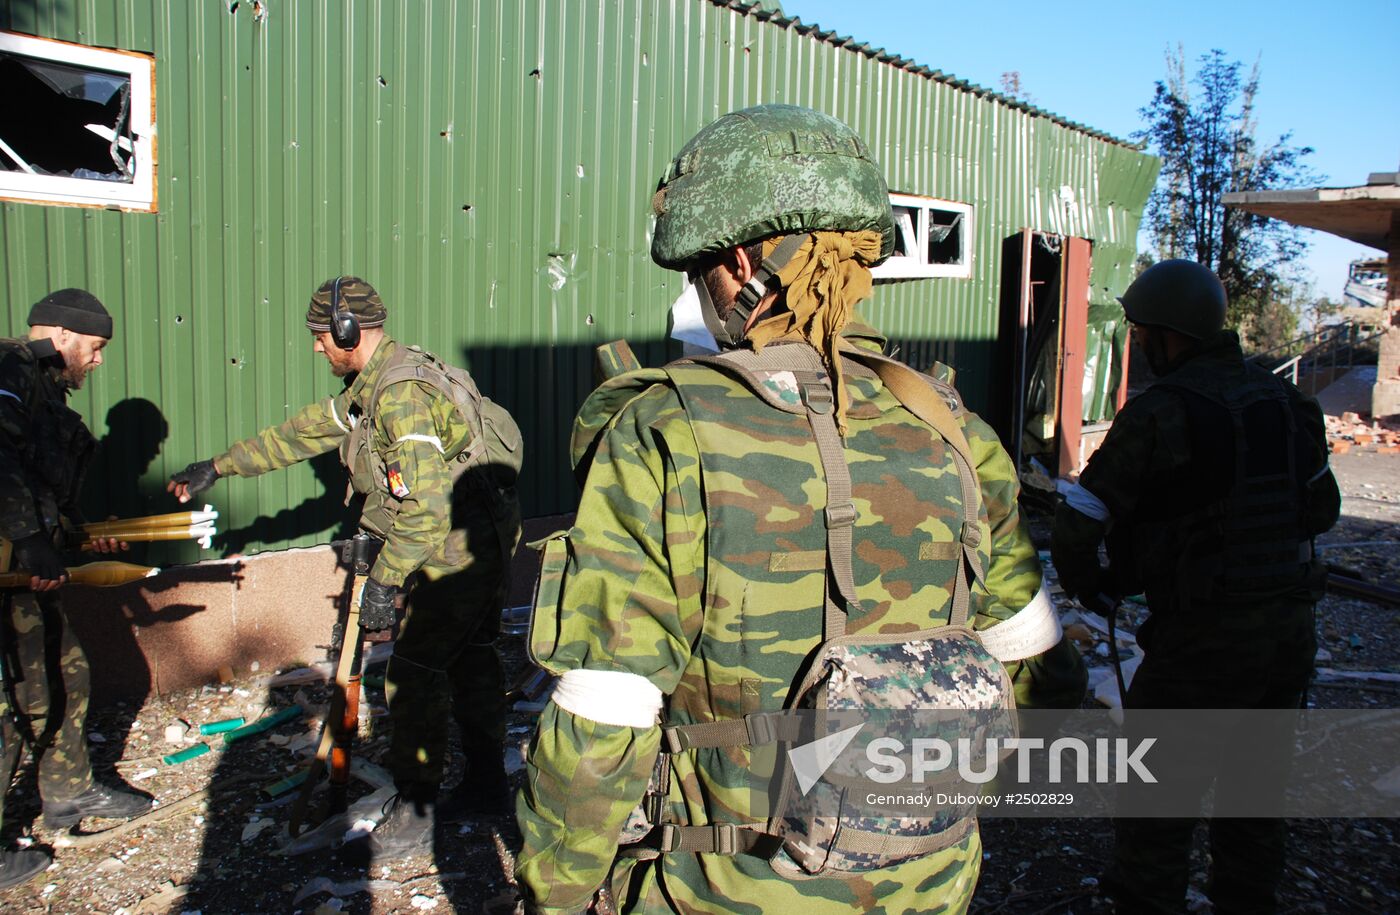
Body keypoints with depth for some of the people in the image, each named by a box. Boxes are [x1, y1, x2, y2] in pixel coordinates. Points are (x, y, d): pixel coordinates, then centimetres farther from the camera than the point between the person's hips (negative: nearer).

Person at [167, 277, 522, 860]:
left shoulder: (403, 394, -23)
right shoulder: (370, 386, 11)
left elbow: (425, 506, -28)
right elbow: (304, 432, 19)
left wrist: (385, 580, -21)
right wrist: (218, 467, 21)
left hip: (458, 551, -10)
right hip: (483, 545, 10)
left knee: (413, 675, -4)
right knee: (470, 659, 18)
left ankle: (411, 818, 7)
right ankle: (487, 785, 32)